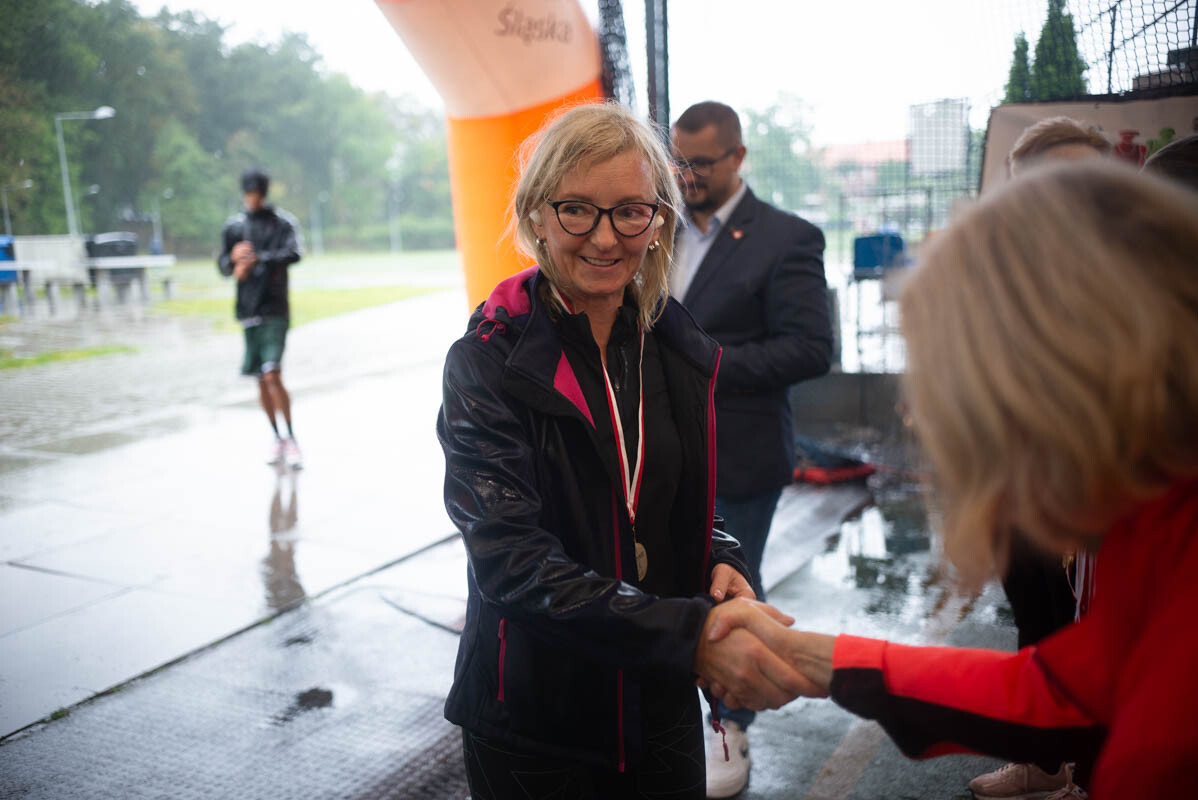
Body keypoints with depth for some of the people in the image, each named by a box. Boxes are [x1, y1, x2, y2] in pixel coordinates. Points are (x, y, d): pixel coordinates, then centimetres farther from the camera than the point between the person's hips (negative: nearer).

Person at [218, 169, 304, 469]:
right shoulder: (234, 225, 11)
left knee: (273, 374, -16)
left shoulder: (283, 222, 0)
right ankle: (277, 438, 22)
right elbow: (223, 266, 11)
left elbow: (294, 253, -17)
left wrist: (257, 259, -25)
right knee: (261, 380, 8)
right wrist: (234, 258, -11)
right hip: (248, 310, 4)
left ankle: (290, 439, -7)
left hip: (275, 311, -4)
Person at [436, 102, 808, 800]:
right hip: (533, 726, -4)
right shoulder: (489, 363, -17)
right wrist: (691, 633, -36)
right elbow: (515, 563, -25)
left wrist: (721, 563, -11)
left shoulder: (682, 351, -1)